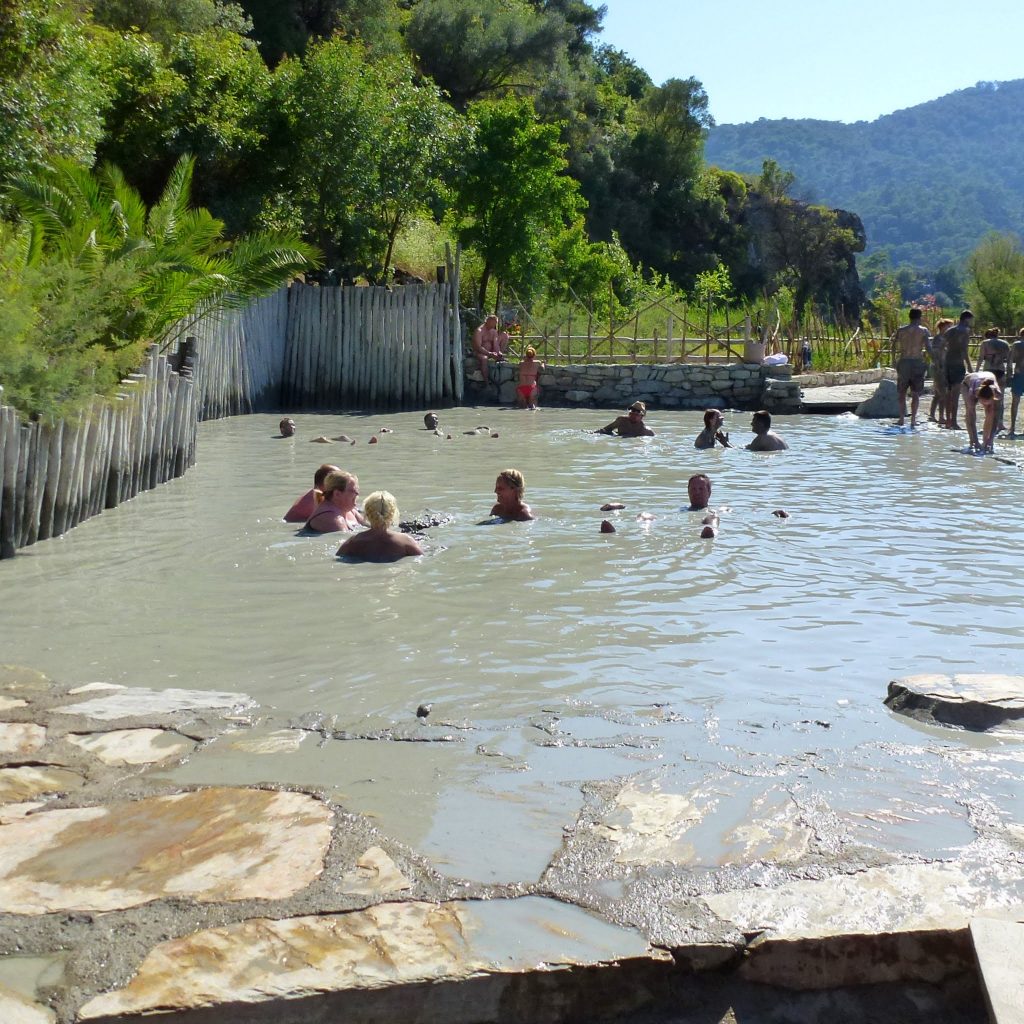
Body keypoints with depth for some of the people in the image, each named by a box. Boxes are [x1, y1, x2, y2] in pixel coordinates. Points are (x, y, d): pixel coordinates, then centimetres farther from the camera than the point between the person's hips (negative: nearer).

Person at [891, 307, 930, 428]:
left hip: (903, 362, 1)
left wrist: (894, 360, 8)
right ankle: (913, 419, 0)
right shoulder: (923, 330, -1)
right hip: (917, 362, -1)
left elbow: (894, 346, -1)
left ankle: (902, 418, 2)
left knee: (902, 393, 11)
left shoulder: (901, 330, 4)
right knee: (915, 394, 7)